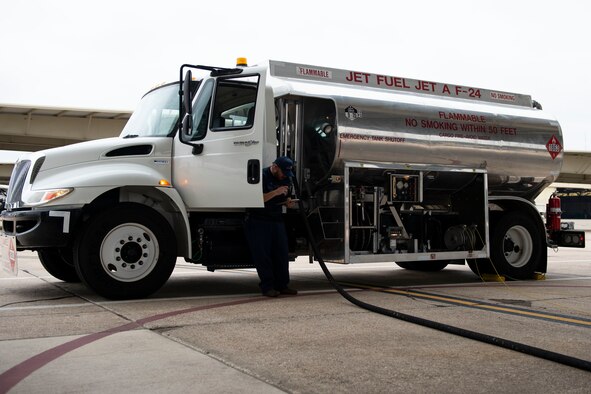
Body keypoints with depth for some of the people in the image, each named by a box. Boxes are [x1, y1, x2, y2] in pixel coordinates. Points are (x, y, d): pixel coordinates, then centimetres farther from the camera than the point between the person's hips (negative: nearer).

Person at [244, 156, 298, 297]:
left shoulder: (285, 179, 12)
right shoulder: (262, 176, -11)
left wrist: (288, 202, 1)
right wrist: (276, 192, -24)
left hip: (277, 220, 7)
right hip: (258, 221, -7)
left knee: (282, 253, 2)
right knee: (263, 255, -5)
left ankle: (282, 285, 9)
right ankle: (267, 287, 0)